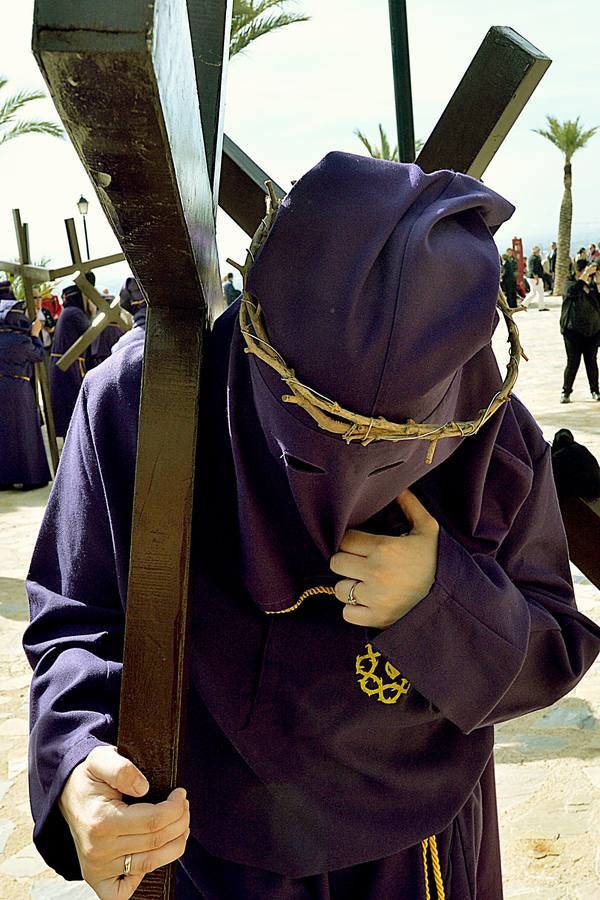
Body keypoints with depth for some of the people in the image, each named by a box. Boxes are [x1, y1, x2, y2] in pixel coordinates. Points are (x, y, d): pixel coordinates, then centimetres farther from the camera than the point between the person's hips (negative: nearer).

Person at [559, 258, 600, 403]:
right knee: (573, 363, -3)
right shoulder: (570, 285, -3)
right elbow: (574, 290, -27)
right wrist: (585, 274, -29)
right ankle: (566, 392, 7)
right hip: (574, 331, -4)